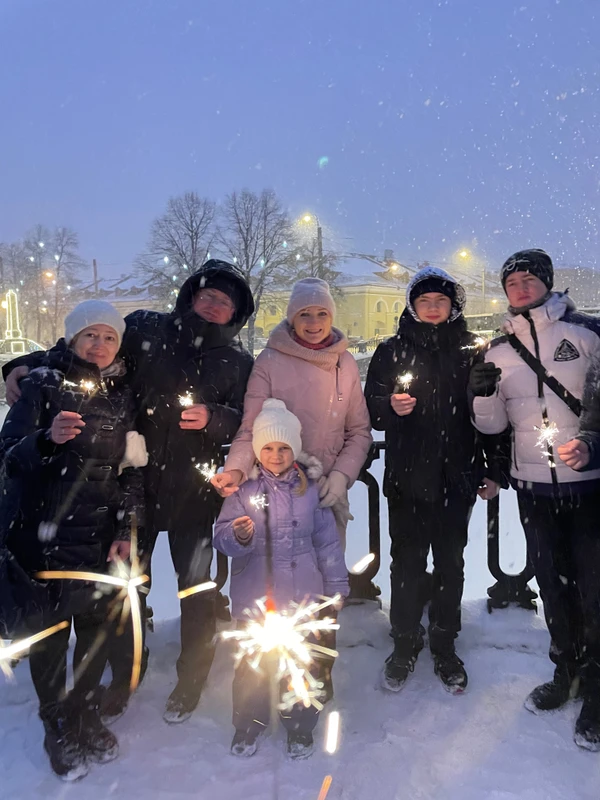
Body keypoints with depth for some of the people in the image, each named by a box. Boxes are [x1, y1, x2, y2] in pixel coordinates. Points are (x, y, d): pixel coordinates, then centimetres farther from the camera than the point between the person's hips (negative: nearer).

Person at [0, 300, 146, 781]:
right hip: (42, 533, -2)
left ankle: (86, 717, 32)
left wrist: (127, 531, 0)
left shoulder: (122, 395, 5)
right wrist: (47, 438, -31)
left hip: (100, 535, 3)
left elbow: (132, 470, 7)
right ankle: (58, 729, 26)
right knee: (50, 633, 4)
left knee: (97, 627, 8)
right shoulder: (43, 385, -4)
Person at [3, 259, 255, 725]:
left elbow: (249, 424, -2)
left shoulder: (238, 363, 3)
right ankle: (123, 676, 35)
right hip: (136, 481, 1)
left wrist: (212, 418, -20)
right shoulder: (146, 330, 2)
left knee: (195, 583, 11)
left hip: (194, 490, 0)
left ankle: (191, 679, 35)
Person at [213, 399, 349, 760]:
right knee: (253, 660, 11)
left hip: (302, 593, 1)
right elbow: (222, 534, -9)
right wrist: (236, 537, -32)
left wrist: (336, 586, 7)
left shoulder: (310, 487, -1)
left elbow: (327, 539, 5)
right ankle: (248, 724, 35)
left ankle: (301, 727, 34)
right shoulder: (245, 489, -5)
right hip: (254, 594, -1)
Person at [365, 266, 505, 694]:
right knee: (407, 564, 8)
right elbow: (371, 409, 4)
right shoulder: (393, 351, 4)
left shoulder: (473, 351, 5)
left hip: (457, 479, 1)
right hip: (407, 479, 0)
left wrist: (494, 472, 3)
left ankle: (445, 646, 28)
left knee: (451, 564, 11)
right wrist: (390, 407, -19)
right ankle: (405, 643, 26)